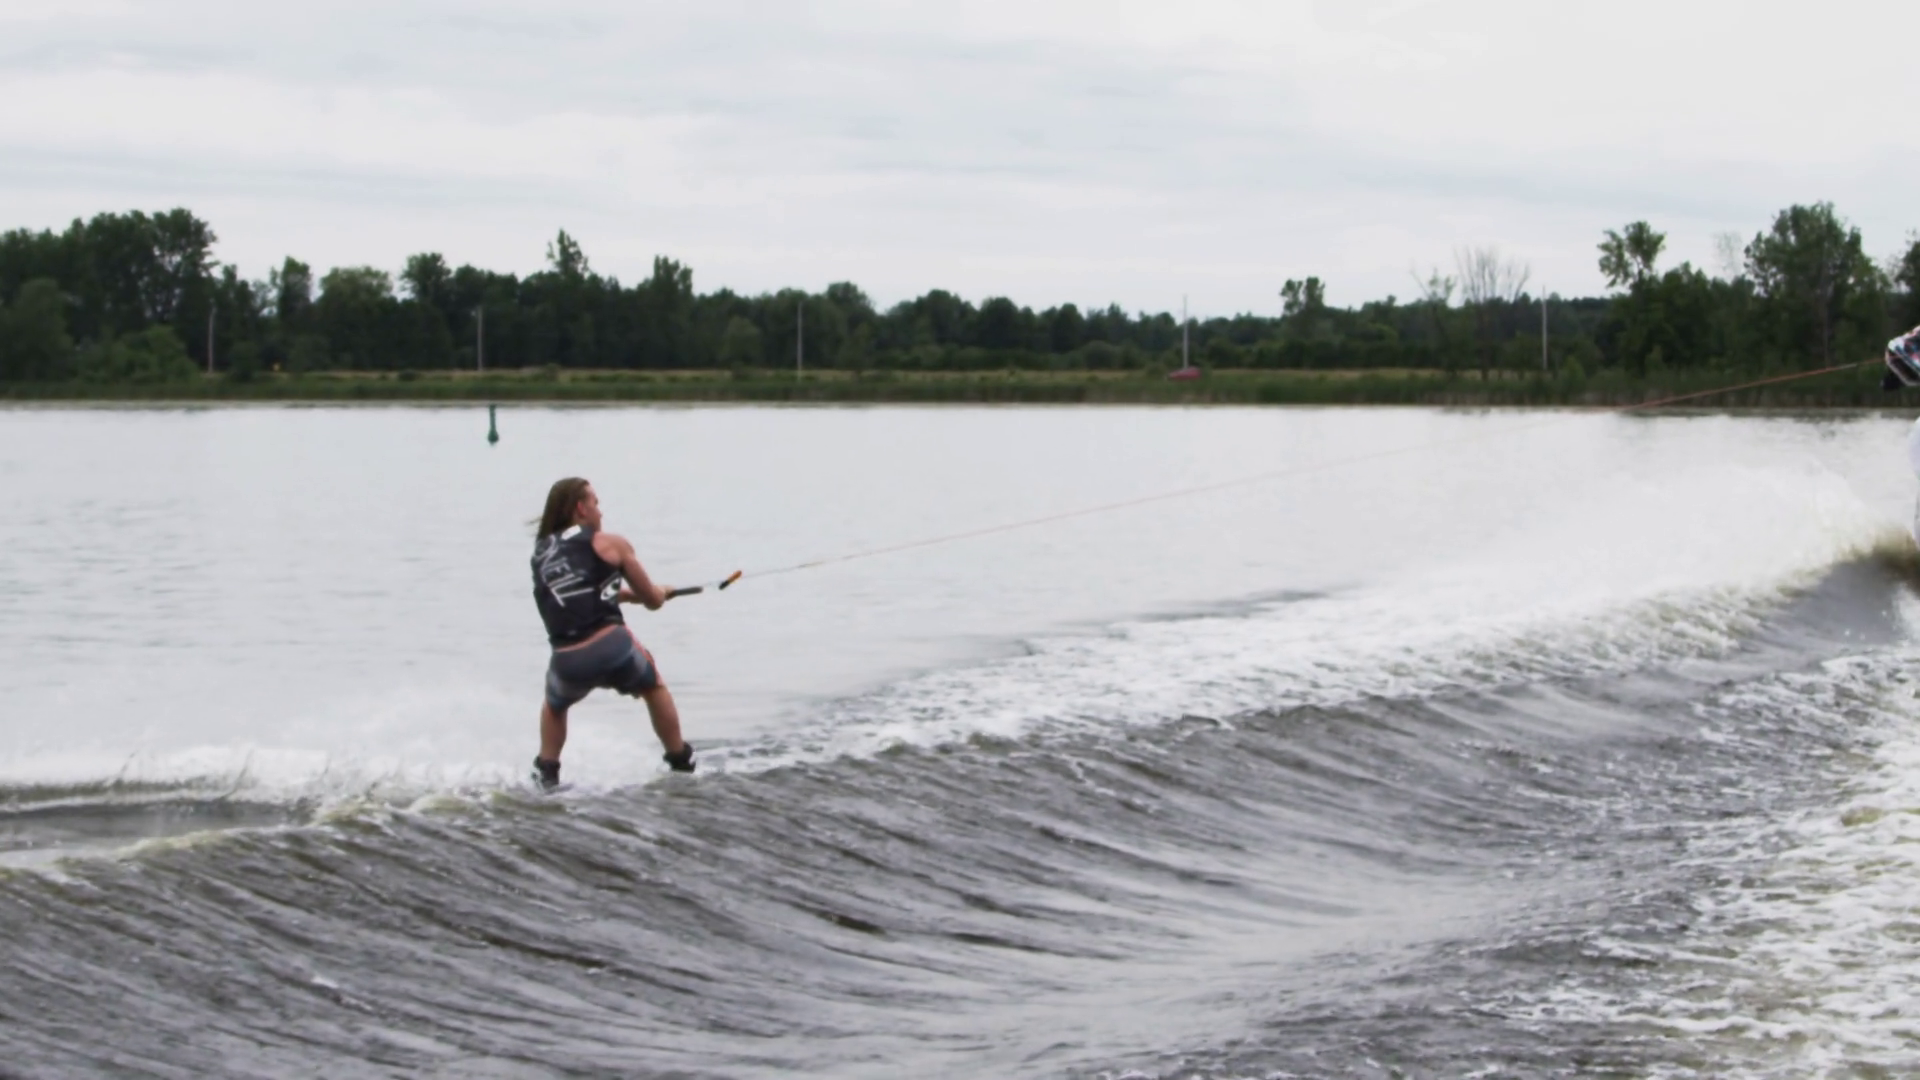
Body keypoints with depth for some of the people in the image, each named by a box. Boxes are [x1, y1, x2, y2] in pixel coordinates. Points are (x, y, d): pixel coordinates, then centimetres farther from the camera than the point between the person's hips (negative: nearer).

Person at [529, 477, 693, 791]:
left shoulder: (540, 553, 19)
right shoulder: (610, 544, 7)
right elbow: (653, 600, 15)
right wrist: (661, 593, 38)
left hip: (567, 659, 3)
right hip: (611, 645, -3)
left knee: (554, 706, 35)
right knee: (653, 688, 28)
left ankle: (546, 774, 20)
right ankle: (682, 765, 31)